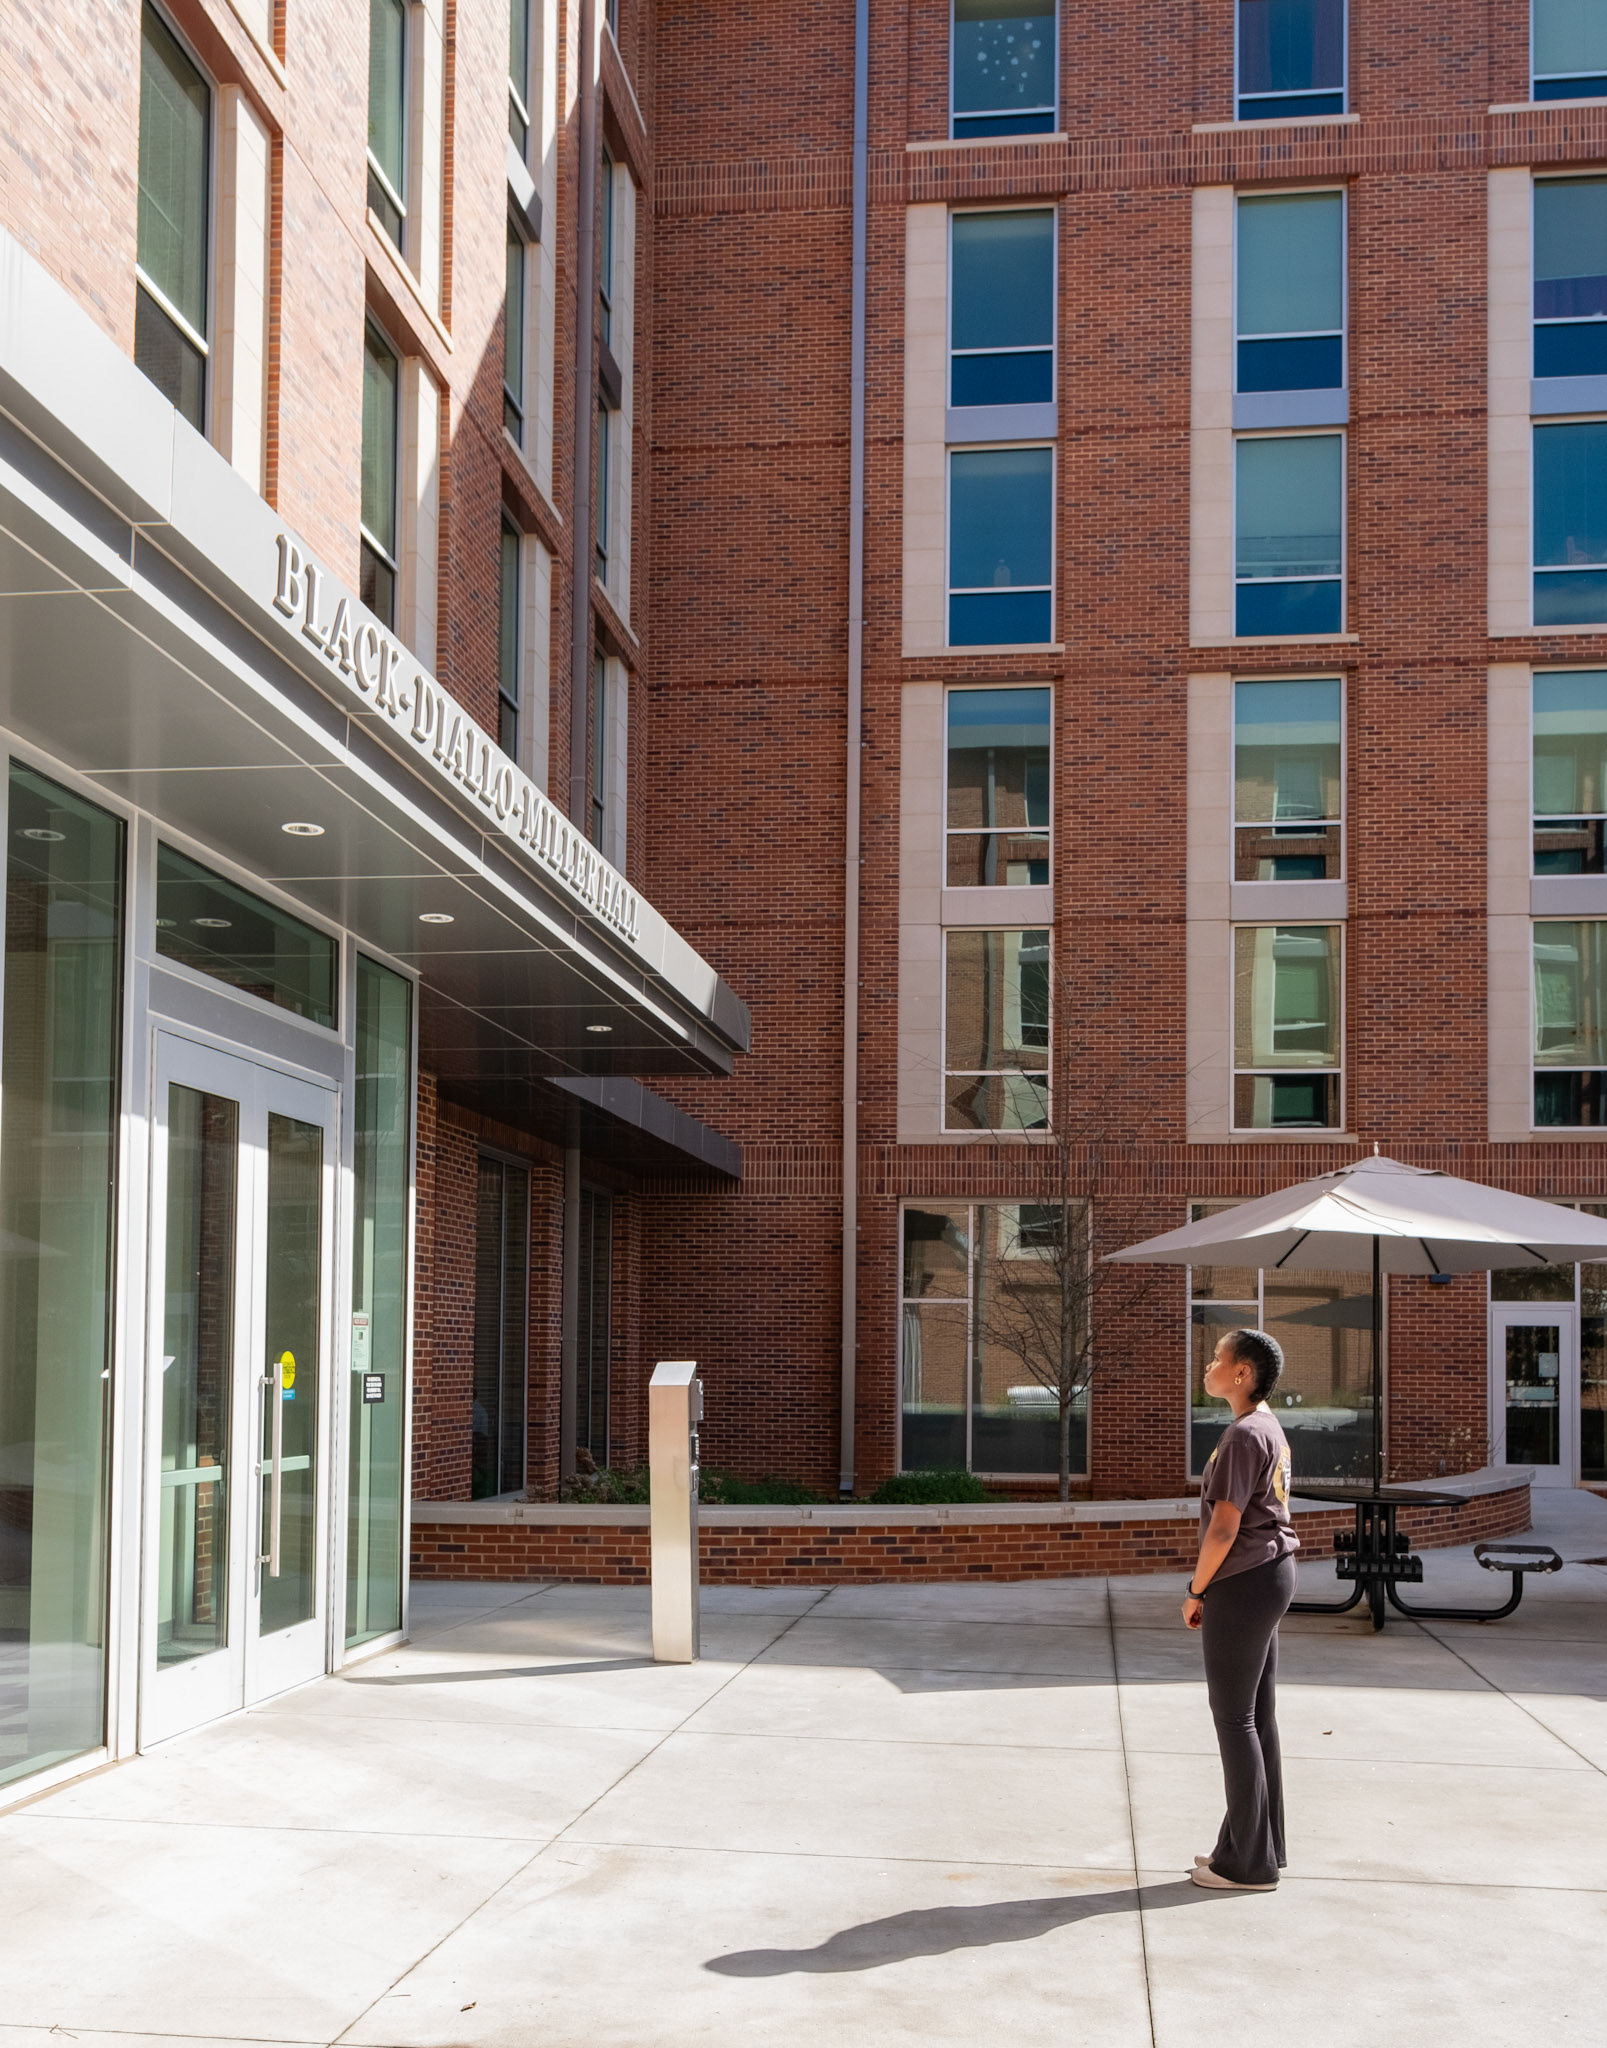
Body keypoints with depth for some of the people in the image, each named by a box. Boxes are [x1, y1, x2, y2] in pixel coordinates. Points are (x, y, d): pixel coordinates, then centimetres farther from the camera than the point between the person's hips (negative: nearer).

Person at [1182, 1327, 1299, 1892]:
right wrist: (1211, 1589, 18)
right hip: (1272, 1575, 10)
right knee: (1258, 1716, 14)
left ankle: (1248, 1863, 4)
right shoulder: (1269, 1429, 13)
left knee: (1234, 1716, -2)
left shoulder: (1244, 1435, -18)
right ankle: (1261, 1847, 22)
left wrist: (1196, 1591, -9)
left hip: (1242, 1585, -10)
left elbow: (1224, 1528, -20)